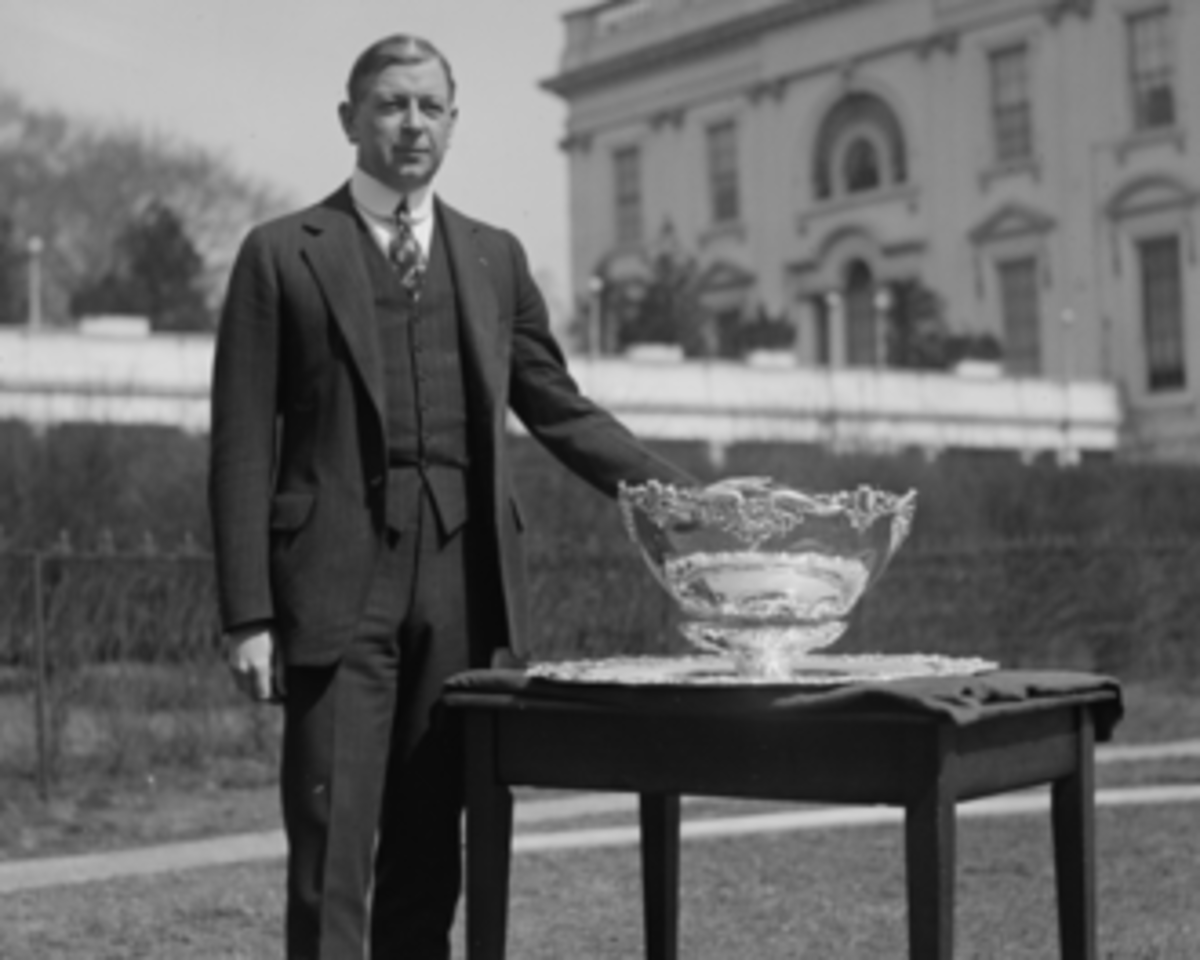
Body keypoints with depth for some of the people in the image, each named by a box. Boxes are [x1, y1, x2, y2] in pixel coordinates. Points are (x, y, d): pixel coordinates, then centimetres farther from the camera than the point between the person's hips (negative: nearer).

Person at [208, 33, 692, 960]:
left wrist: (680, 490, 4)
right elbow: (244, 444, 0)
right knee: (331, 846, -5)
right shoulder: (282, 254, 3)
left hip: (460, 580, 4)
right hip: (338, 582, -3)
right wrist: (248, 615, -7)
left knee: (429, 845, 9)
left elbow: (558, 408, 17)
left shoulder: (495, 256, 14)